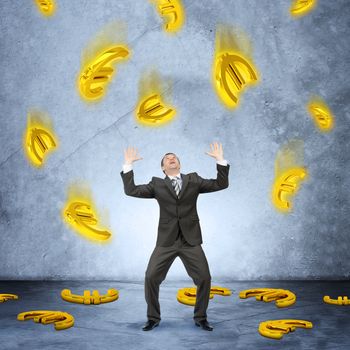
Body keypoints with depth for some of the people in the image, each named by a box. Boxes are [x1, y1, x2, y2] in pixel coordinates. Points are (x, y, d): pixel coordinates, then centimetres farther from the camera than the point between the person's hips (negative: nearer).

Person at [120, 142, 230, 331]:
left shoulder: (193, 180, 9)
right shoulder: (157, 184, 7)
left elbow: (221, 184, 3)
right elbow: (131, 190, -2)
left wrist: (220, 160, -6)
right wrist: (128, 165, -5)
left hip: (190, 240, 1)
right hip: (166, 241, 0)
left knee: (204, 278, -5)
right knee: (151, 277, -8)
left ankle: (200, 317, 16)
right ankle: (153, 317, 12)